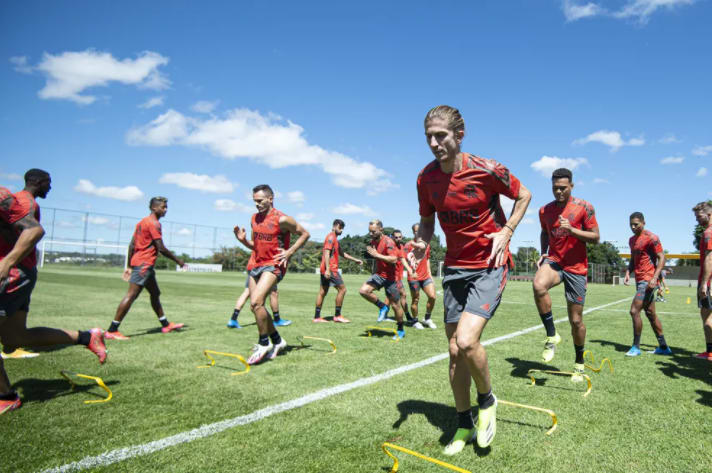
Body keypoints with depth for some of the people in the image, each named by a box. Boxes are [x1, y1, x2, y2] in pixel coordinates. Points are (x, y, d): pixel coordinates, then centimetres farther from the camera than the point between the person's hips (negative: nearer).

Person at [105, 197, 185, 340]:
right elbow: (161, 248, -16)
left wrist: (130, 266, 18)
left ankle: (166, 325, 25)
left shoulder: (142, 222, 17)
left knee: (155, 294, 16)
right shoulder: (154, 223, -12)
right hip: (144, 264, -11)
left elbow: (131, 245, 16)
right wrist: (178, 260, -6)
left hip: (137, 263, 11)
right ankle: (112, 330, -9)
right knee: (131, 295, -11)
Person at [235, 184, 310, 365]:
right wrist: (243, 240, 0)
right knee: (255, 306, 7)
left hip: (273, 265, -8)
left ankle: (263, 343, -5)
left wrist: (289, 252, -12)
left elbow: (305, 234, -2)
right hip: (255, 265, 8)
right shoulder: (254, 218, 11)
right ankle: (277, 340, 24)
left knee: (256, 302, -23)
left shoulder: (281, 219, -10)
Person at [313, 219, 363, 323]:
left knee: (322, 292, 8)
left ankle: (317, 317, 10)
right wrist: (328, 269, -26)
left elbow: (342, 253, 30)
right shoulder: (331, 237, -8)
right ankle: (337, 315, -1)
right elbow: (327, 253, -18)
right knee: (342, 289, -5)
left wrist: (355, 260, 26)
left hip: (324, 270, 10)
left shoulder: (335, 239, 23)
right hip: (330, 269, -10)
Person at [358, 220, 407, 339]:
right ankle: (382, 307, 7)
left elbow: (393, 259, -29)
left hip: (390, 277, -7)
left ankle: (401, 330, 22)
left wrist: (376, 254, -30)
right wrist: (374, 272, 23)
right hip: (379, 275, 7)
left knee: (395, 305, 2)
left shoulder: (388, 242, -18)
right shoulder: (373, 241, 7)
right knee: (363, 291, -15)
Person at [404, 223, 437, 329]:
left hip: (425, 276, 5)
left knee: (432, 296, -6)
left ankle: (427, 318, 14)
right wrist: (411, 271, -28)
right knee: (415, 300, 4)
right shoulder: (408, 245, -6)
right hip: (414, 277, -5)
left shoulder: (426, 244, 12)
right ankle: (415, 321, 22)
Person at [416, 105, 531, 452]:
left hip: (489, 265, -5)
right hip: (455, 266, 5)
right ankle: (465, 426, 28)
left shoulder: (487, 170, -14)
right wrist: (421, 242, -9)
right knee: (455, 350, 8)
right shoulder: (426, 178, -3)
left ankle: (487, 401, 13)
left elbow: (523, 195, 3)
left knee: (466, 341, -21)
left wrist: (505, 232, -8)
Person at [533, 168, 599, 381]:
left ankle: (579, 363, 29)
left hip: (576, 267, -2)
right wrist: (543, 253, 6)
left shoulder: (584, 207, -5)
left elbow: (595, 237, -5)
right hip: (554, 260, 2)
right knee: (538, 285, -35)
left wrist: (571, 229, -20)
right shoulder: (545, 210, 5)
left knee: (576, 320, 4)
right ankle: (552, 335, -17)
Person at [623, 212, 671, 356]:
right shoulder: (632, 240, 15)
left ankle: (636, 347, -3)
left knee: (634, 310, -13)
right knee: (651, 314, 13)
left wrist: (655, 277, -22)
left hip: (648, 280, -9)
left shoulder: (651, 238, -10)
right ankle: (664, 347, 22)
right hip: (640, 280, 9)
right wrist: (628, 273, 5)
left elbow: (662, 258, -13)